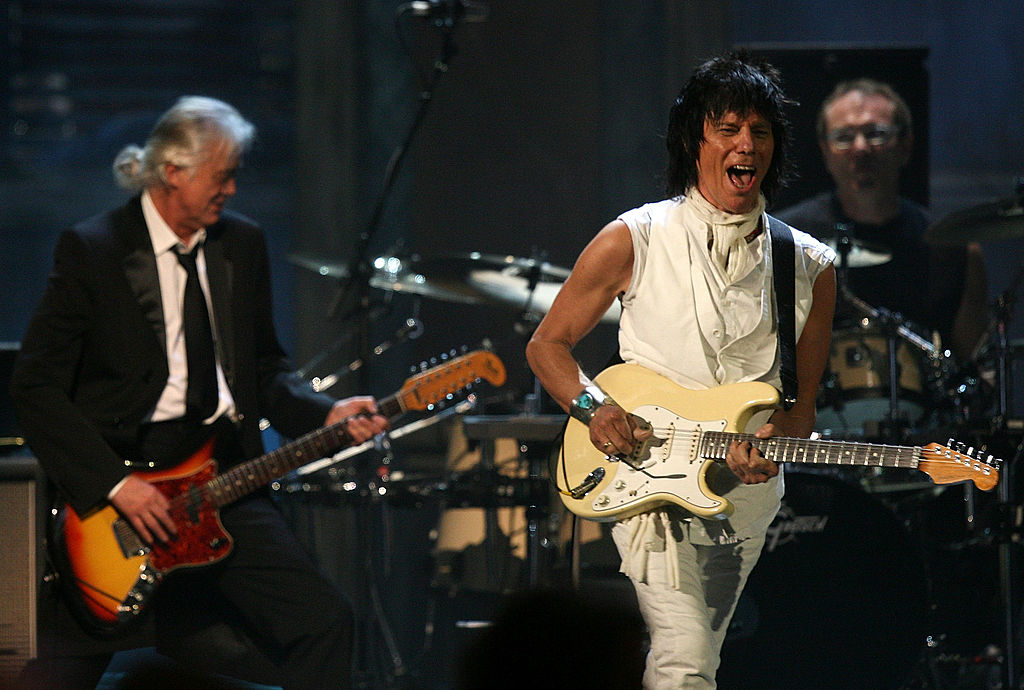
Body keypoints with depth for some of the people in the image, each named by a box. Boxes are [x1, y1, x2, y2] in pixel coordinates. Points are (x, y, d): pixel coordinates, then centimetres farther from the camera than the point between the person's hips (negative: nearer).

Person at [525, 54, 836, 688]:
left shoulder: (811, 267, 2)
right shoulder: (635, 240, -6)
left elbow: (802, 403, 7)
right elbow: (548, 344, 3)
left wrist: (772, 443, -15)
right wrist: (591, 405, -16)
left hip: (749, 496, 5)